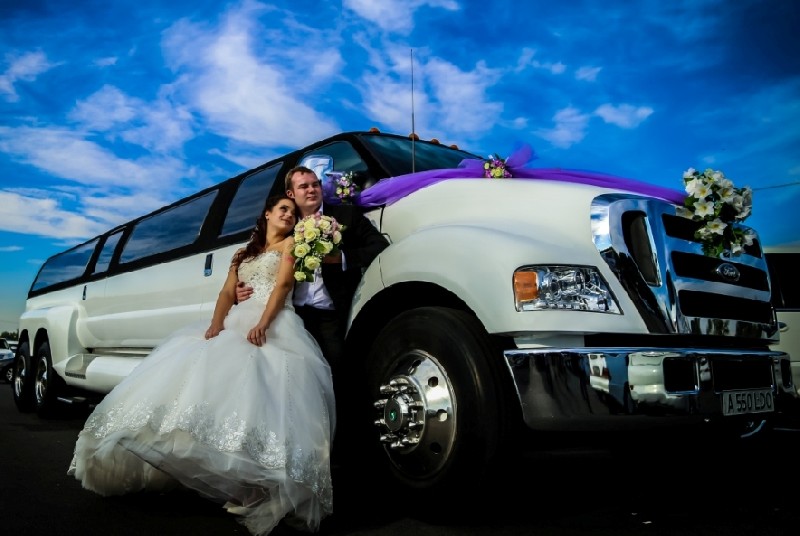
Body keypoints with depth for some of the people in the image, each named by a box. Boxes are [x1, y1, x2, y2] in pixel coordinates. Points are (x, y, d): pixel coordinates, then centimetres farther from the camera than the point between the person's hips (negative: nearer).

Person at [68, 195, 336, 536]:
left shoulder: (289, 244, 15)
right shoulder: (243, 253, 29)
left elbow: (283, 284, -3)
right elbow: (227, 294, 16)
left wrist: (262, 324, -19)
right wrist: (216, 324, -6)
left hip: (274, 328, -6)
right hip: (238, 324, 6)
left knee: (256, 388, -29)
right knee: (201, 370, -16)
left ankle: (258, 485, -33)